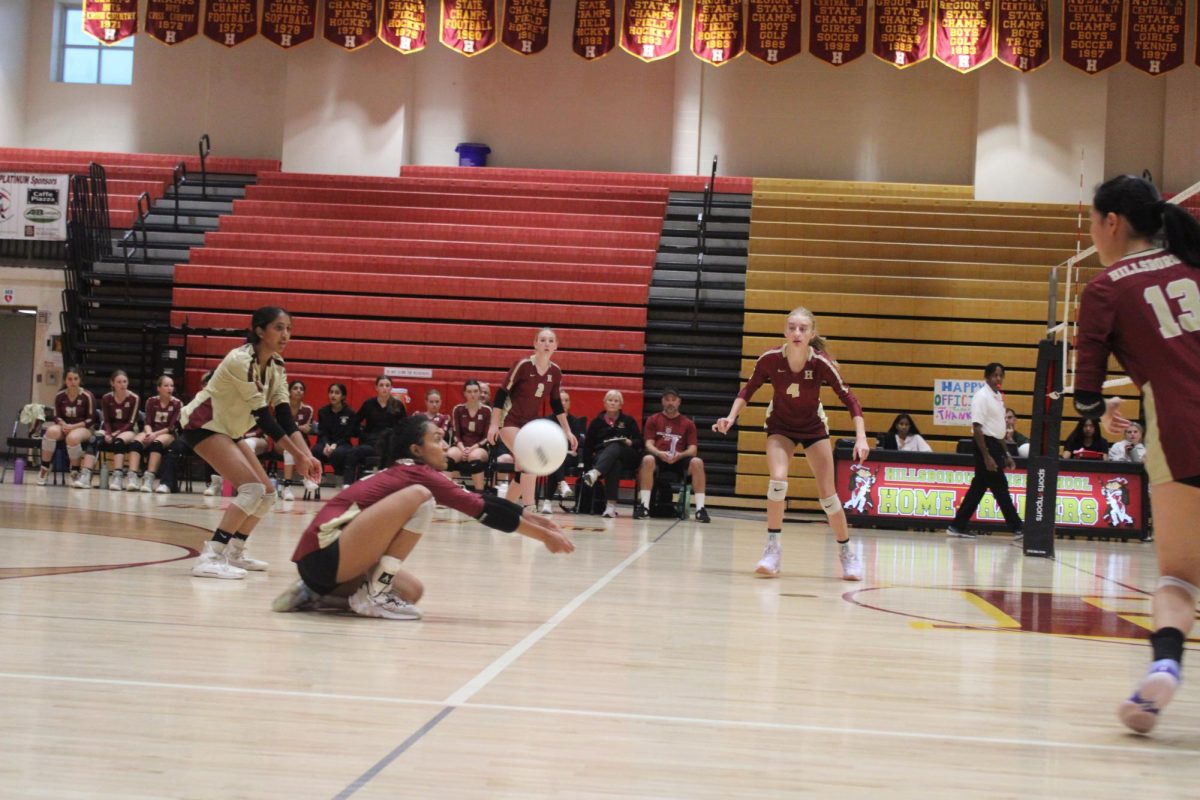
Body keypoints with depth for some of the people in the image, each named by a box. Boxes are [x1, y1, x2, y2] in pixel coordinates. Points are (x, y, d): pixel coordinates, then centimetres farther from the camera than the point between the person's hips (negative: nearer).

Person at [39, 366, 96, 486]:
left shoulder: (87, 396, -7)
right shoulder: (59, 396, 2)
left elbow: (91, 420, -6)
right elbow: (56, 416, 6)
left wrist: (73, 426, -19)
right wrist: (63, 424, -17)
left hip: (82, 428, -3)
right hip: (64, 426, 3)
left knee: (72, 437, -38)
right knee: (51, 431, -33)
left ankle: (75, 472, -15)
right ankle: (44, 469, -22)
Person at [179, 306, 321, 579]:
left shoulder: (276, 365, 1)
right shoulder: (241, 360, -25)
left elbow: (284, 414, -4)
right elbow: (261, 414, -25)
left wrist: (307, 454, -16)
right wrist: (297, 454, -24)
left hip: (227, 430, 9)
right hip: (203, 423, -9)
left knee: (267, 493, 8)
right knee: (252, 487, -24)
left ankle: (234, 553, 21)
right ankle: (209, 558, -28)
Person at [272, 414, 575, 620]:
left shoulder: (401, 474, 20)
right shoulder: (417, 474, -5)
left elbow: (483, 504, 21)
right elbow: (485, 509, -6)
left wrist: (535, 520, 21)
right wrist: (544, 535, -1)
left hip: (320, 559, 10)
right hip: (326, 553, -10)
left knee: (412, 592, 12)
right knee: (419, 497, -16)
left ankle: (315, 592, 10)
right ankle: (374, 594, -14)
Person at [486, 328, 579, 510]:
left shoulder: (555, 372, -1)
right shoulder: (523, 365, -16)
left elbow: (556, 403, 12)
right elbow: (502, 393, -13)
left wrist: (567, 431, 11)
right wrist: (494, 424, -15)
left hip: (532, 423, 6)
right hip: (510, 420, -6)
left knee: (523, 468, 6)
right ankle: (529, 508, -26)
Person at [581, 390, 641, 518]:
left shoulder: (629, 420, 19)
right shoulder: (597, 421, 18)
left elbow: (639, 441, 11)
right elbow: (588, 443, 14)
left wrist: (630, 442, -11)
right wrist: (591, 458, -1)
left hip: (627, 458, 0)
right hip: (601, 456, 0)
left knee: (615, 447, -37)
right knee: (614, 464, -40)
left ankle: (595, 473, -67)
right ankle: (611, 505, -55)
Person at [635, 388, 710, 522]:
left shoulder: (688, 424, 13)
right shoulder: (653, 420, 14)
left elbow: (693, 449, 3)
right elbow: (649, 444, 3)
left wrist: (680, 455, -20)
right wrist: (659, 453, -20)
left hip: (680, 460, 1)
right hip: (658, 458, -1)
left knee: (697, 462, -32)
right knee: (648, 459, -37)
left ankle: (700, 508, -30)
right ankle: (644, 506, -33)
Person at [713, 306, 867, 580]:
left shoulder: (822, 363, -27)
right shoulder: (770, 359, -24)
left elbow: (849, 400, -21)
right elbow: (748, 390, -8)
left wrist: (861, 437, -32)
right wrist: (731, 418, -21)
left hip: (814, 427, 0)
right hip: (780, 426, 0)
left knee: (828, 493, -1)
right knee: (778, 478, -24)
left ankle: (847, 553, 19)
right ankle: (773, 548, -11)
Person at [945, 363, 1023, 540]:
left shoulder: (998, 397, 15)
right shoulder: (981, 397, -12)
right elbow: (977, 428, -17)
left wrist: (1006, 455, 21)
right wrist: (986, 456, -22)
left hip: (995, 445, 9)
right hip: (984, 445, -9)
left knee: (979, 487, 9)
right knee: (1000, 488, -5)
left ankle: (958, 526, 13)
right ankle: (1016, 529, -2)